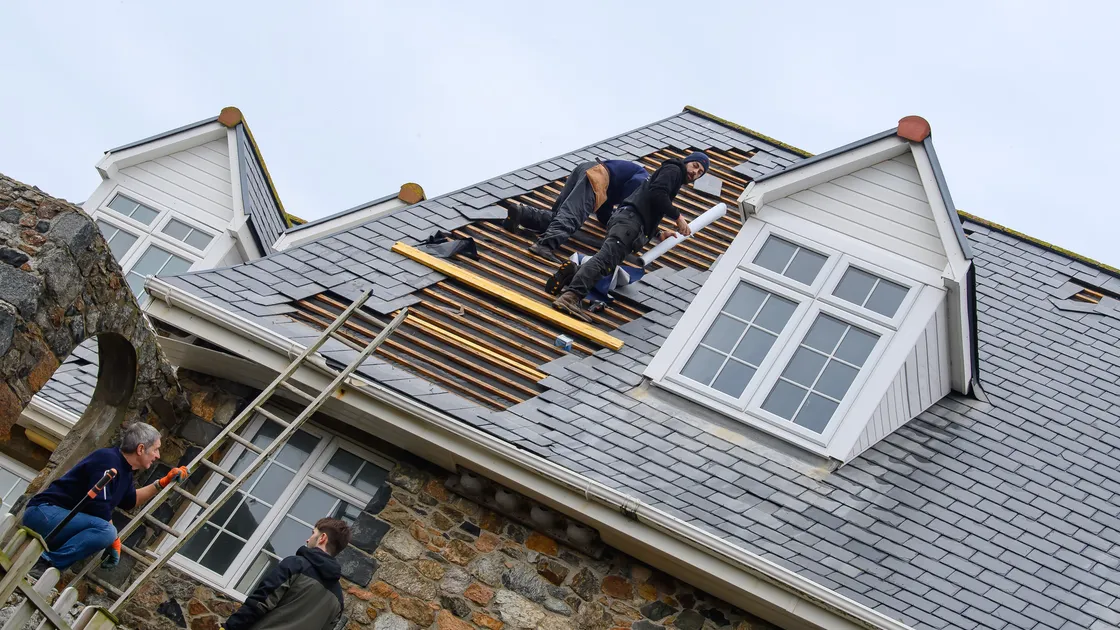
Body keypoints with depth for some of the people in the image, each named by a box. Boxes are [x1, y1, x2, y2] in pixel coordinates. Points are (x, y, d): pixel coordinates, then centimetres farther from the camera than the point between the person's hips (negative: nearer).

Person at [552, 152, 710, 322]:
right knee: (606, 257, -28)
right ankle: (572, 296, -47)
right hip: (630, 217, -11)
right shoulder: (673, 170, 12)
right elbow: (657, 193, -8)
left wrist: (660, 234, 44)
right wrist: (678, 216, -3)